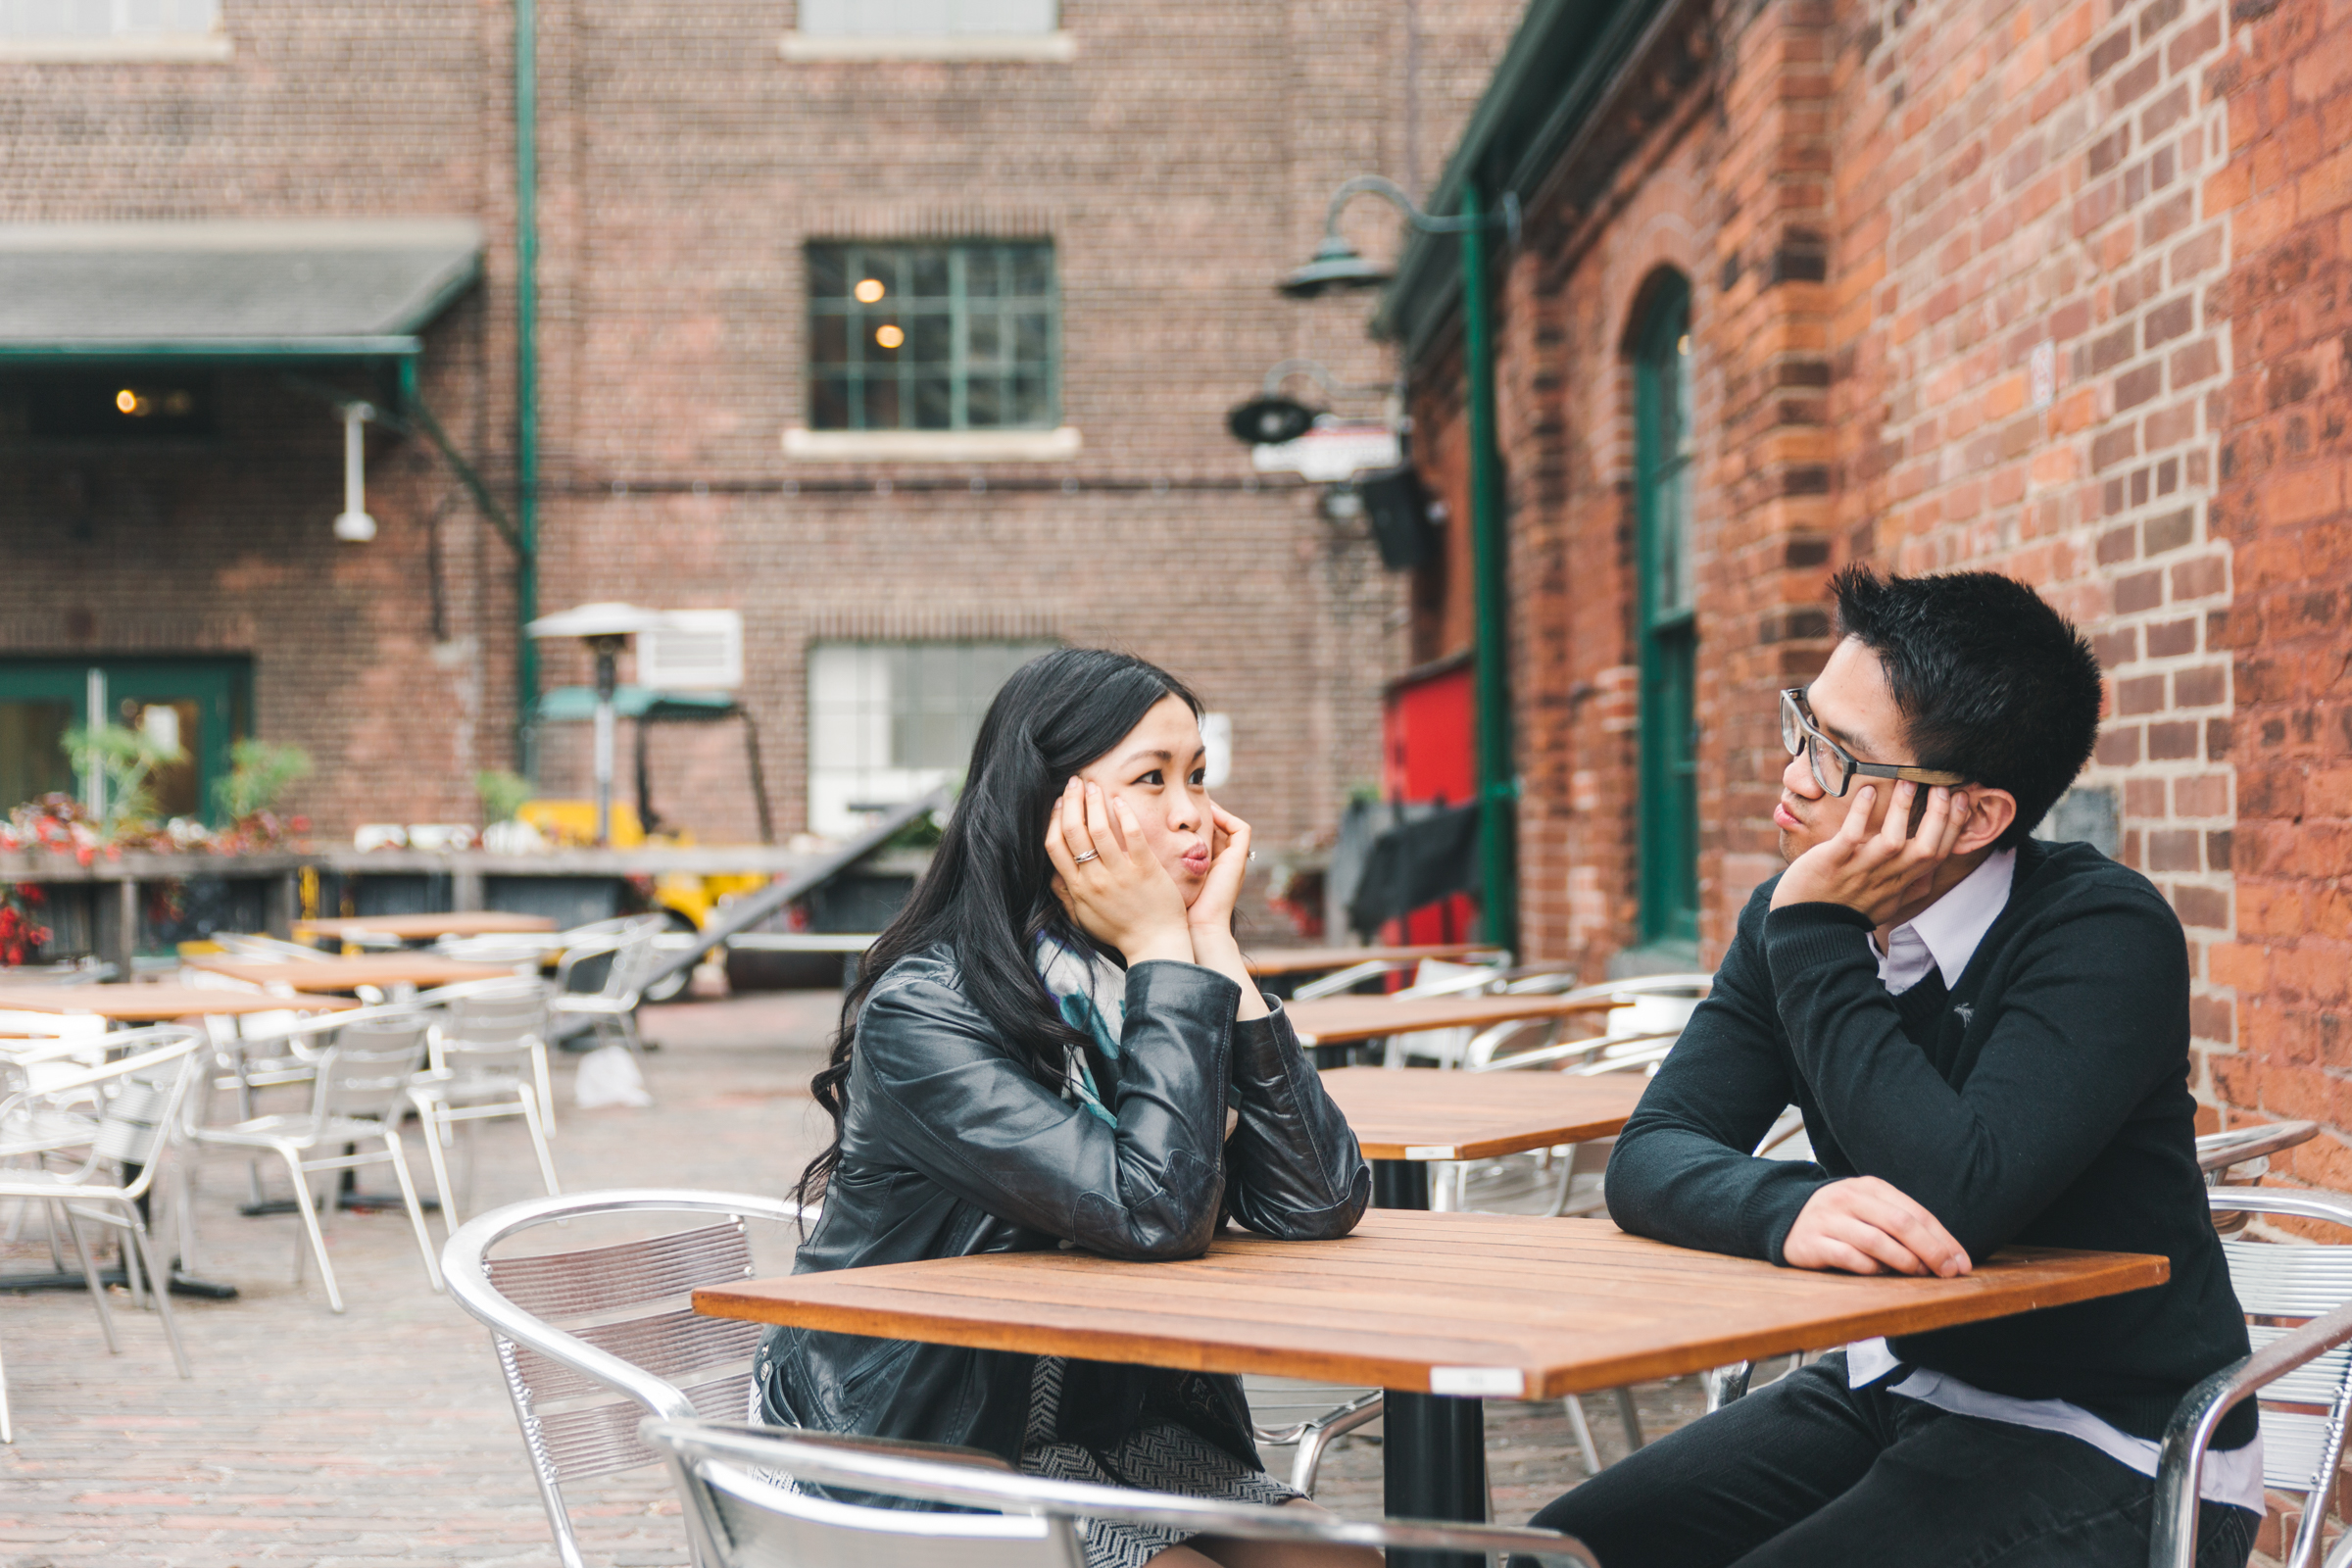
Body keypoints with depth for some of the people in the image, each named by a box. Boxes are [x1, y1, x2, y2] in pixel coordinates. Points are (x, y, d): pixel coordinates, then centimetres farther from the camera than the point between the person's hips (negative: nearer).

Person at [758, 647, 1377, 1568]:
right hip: (933, 1458, -6)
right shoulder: (923, 1012, -18)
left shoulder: (1165, 990, 3)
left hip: (1130, 1434, 6)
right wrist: (1164, 953, -19)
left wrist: (1213, 943, -11)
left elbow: (1318, 1208, -9)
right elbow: (1154, 1213, -27)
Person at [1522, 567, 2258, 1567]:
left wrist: (1817, 941, -27)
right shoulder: (1792, 920, -1)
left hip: (2107, 1453, -6)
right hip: (1887, 1391, 6)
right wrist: (1787, 1206, -31)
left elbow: (1956, 1197, -33)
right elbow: (1650, 1158, -9)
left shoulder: (2104, 935, -20)